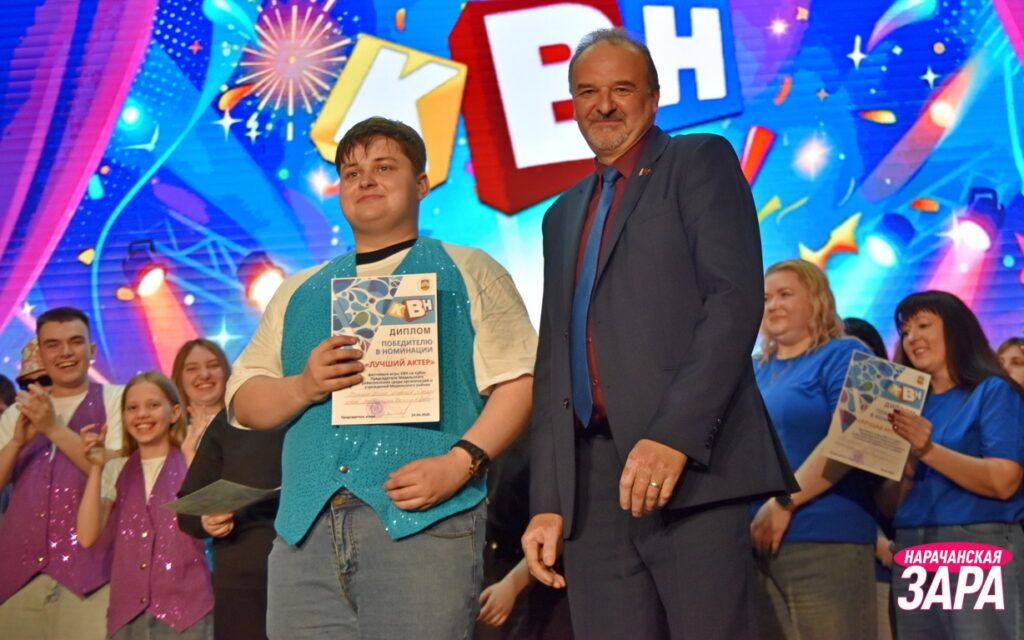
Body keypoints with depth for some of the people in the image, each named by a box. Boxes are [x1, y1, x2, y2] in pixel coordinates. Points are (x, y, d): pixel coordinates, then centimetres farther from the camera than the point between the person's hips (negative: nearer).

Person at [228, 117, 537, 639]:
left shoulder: (467, 273, 12)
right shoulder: (299, 293, 24)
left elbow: (518, 380, 1)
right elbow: (243, 400, 19)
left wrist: (459, 462, -14)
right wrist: (304, 386, -3)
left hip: (422, 522, -3)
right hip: (305, 529, 4)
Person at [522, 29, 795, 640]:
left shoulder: (701, 162, 7)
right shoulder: (563, 216, 26)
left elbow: (736, 301, -8)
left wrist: (674, 434, -19)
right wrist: (547, 502, 12)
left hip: (689, 463, -5)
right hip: (591, 483, 6)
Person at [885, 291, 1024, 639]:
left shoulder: (993, 392, 1)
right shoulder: (909, 404, 16)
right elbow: (892, 500, 14)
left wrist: (929, 451, -22)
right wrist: (905, 467, -8)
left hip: (980, 548, -5)